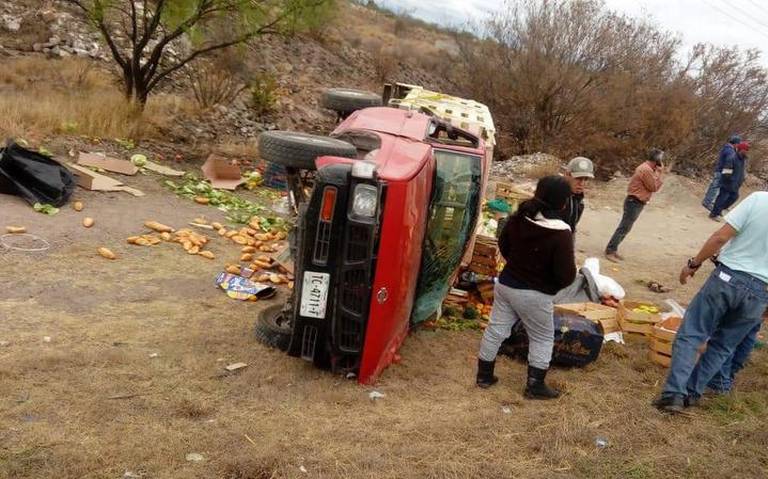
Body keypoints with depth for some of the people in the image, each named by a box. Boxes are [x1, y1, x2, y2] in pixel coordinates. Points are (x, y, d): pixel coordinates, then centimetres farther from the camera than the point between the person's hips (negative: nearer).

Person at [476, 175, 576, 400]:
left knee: (496, 329, 17)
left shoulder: (518, 218, -5)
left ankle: (484, 374, 29)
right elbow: (567, 274, -21)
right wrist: (554, 285, 1)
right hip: (534, 295, -6)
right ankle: (535, 386, 22)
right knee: (542, 339, 15)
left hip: (506, 284, 6)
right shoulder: (561, 233, -24)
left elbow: (503, 247, 11)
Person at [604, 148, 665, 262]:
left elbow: (656, 186, 16)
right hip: (634, 202, -10)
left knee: (625, 228, 13)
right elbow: (654, 187, -14)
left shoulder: (647, 168, 13)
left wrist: (659, 173, 5)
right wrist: (659, 173, -6)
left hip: (636, 202, 10)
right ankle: (609, 251, -6)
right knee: (624, 228, -8)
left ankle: (613, 249, 18)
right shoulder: (646, 169, -19)